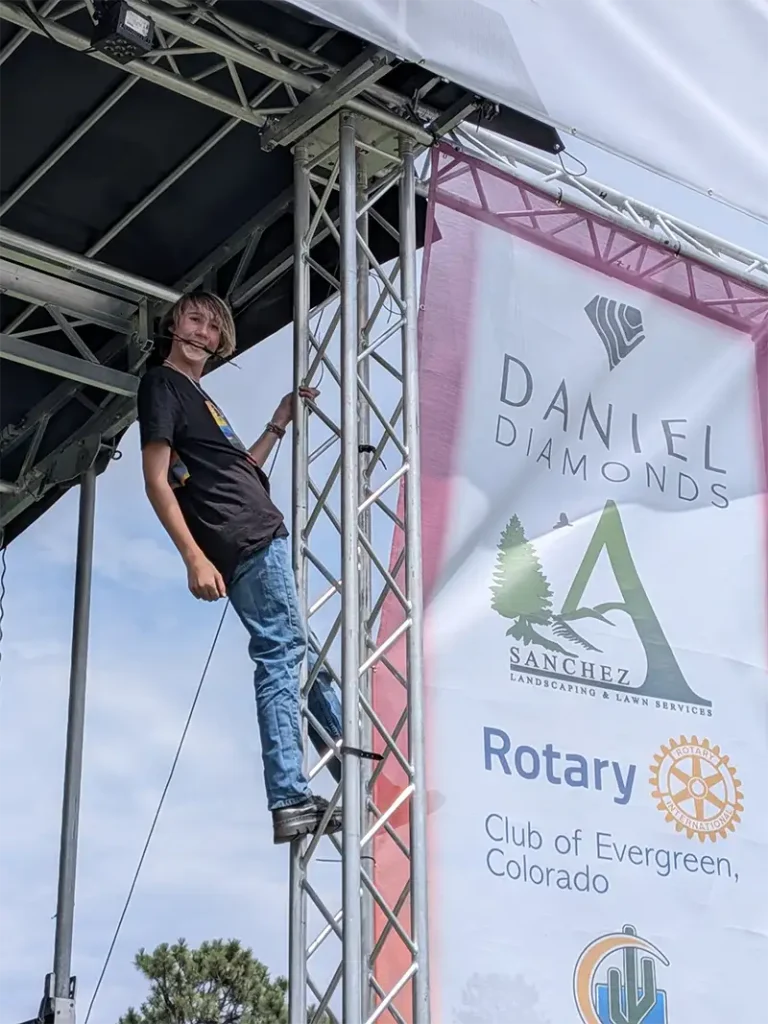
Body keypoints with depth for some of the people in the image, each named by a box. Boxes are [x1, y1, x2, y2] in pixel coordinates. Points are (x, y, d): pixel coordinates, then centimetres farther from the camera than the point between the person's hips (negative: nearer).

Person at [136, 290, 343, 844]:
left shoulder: (197, 393, 26)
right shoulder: (162, 384, -1)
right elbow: (157, 481, -11)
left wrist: (278, 425, 23)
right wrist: (195, 557, -20)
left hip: (263, 538, 10)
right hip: (249, 544, -10)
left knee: (298, 653, 11)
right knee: (283, 653, -13)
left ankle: (355, 779, 18)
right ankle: (291, 801, -15)